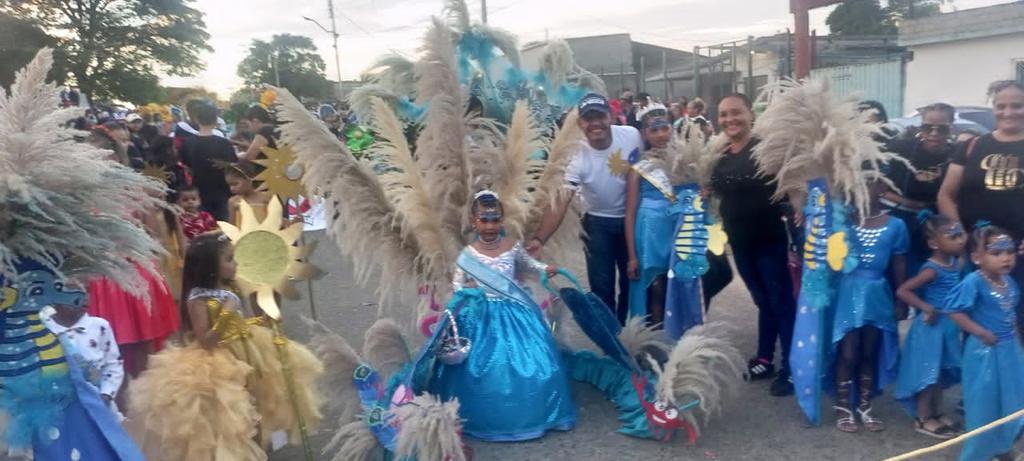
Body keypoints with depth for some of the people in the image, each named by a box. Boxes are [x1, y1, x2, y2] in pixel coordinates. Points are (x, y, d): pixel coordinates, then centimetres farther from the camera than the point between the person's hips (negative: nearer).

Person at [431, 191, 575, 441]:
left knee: (528, 361, 2)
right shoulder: (468, 254, -7)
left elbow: (528, 263, 17)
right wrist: (466, 290, -19)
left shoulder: (512, 247, -3)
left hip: (514, 314, 2)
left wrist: (545, 268, 0)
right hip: (482, 316, -1)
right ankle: (485, 419, 22)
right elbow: (457, 285, 2)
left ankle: (529, 414, 24)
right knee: (482, 365, 1)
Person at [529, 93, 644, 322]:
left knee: (632, 278, 13)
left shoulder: (632, 135, -18)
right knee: (601, 285, 1)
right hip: (598, 223, -2)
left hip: (633, 218, 2)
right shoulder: (576, 157, -24)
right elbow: (559, 203, -29)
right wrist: (539, 238, -41)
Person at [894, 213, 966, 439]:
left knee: (941, 372, 18)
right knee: (929, 373, 2)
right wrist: (926, 308, -27)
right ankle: (923, 419, 14)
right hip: (932, 326, -8)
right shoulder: (932, 269, -22)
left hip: (948, 325, 8)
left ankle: (937, 413, 32)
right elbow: (902, 291, -26)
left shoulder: (957, 263, 2)